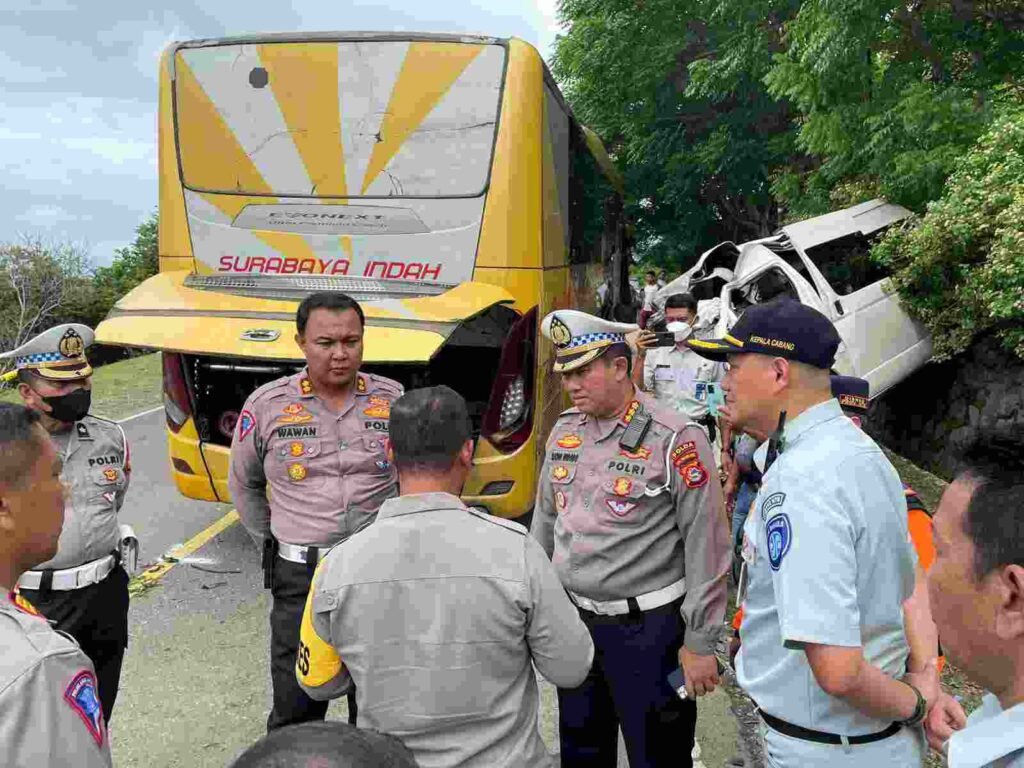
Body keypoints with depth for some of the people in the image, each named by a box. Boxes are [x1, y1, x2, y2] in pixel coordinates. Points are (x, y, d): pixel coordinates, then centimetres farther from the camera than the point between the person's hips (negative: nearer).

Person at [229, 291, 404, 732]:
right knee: (295, 713, 12)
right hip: (300, 580, 0)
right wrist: (271, 544, 9)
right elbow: (244, 486, 12)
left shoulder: (394, 400, -2)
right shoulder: (267, 405, -3)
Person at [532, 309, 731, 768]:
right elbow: (544, 519, 14)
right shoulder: (564, 430, 4)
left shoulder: (674, 440, -17)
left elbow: (706, 546, -15)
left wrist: (699, 642, -12)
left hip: (648, 627, -6)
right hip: (573, 620, 6)